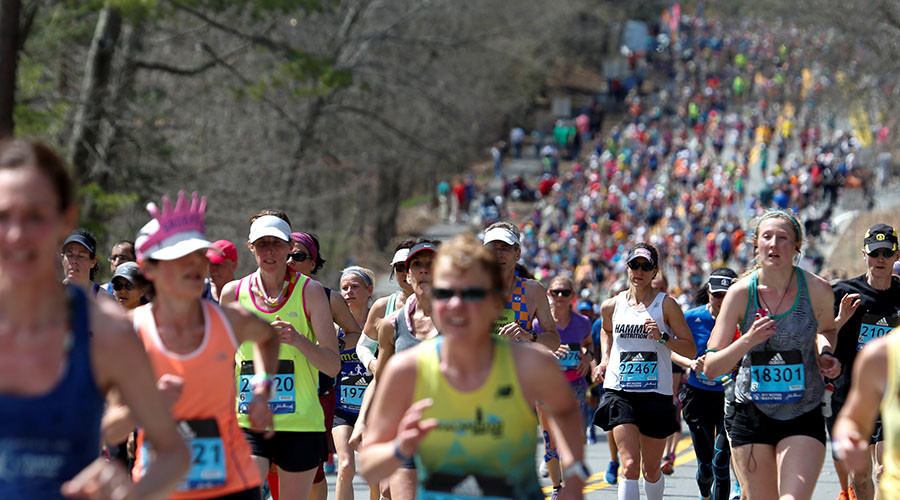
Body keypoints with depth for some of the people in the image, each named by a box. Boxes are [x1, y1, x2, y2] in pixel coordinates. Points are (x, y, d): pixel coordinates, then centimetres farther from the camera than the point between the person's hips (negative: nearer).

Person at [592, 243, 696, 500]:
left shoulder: (666, 305, -2)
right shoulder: (612, 305, 6)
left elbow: (691, 350, -2)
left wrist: (663, 337, -17)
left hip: (656, 393, 0)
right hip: (619, 392, 0)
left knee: (651, 470, 10)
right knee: (630, 466, -16)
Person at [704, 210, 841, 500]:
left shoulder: (817, 290, -5)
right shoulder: (741, 293, -6)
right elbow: (710, 368, -8)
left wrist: (825, 354, -2)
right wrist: (748, 340, -24)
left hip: (804, 419, -1)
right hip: (751, 417, 1)